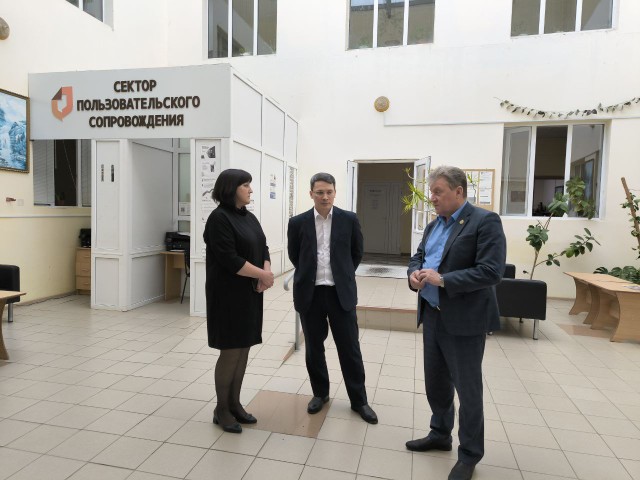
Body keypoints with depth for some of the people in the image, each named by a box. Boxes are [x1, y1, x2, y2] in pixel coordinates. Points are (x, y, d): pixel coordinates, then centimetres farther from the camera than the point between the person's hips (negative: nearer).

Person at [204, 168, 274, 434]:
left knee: (243, 349, 12)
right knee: (230, 351, 0)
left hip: (250, 293, 8)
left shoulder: (249, 217, 12)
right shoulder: (219, 218, -13)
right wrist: (262, 274, -14)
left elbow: (263, 248, 10)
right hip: (228, 294, -7)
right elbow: (230, 259, -20)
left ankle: (234, 403, 26)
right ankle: (221, 409, 18)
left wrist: (267, 273, -9)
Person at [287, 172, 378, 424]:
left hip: (341, 293, 0)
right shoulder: (298, 222, -1)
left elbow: (356, 253, 11)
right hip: (310, 293, 1)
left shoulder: (349, 219, -1)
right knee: (314, 348, 12)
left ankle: (359, 399, 22)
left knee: (350, 348, 6)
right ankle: (320, 393, 31)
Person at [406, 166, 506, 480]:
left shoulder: (485, 221, -13)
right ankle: (440, 434, 40)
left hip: (464, 320, -7)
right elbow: (418, 258, 16)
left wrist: (442, 280, -25)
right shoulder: (433, 225, 12)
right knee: (435, 382, 19)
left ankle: (470, 455, 25)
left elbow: (491, 271, -21)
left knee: (468, 389, 7)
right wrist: (414, 273, -8)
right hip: (432, 316, 8)